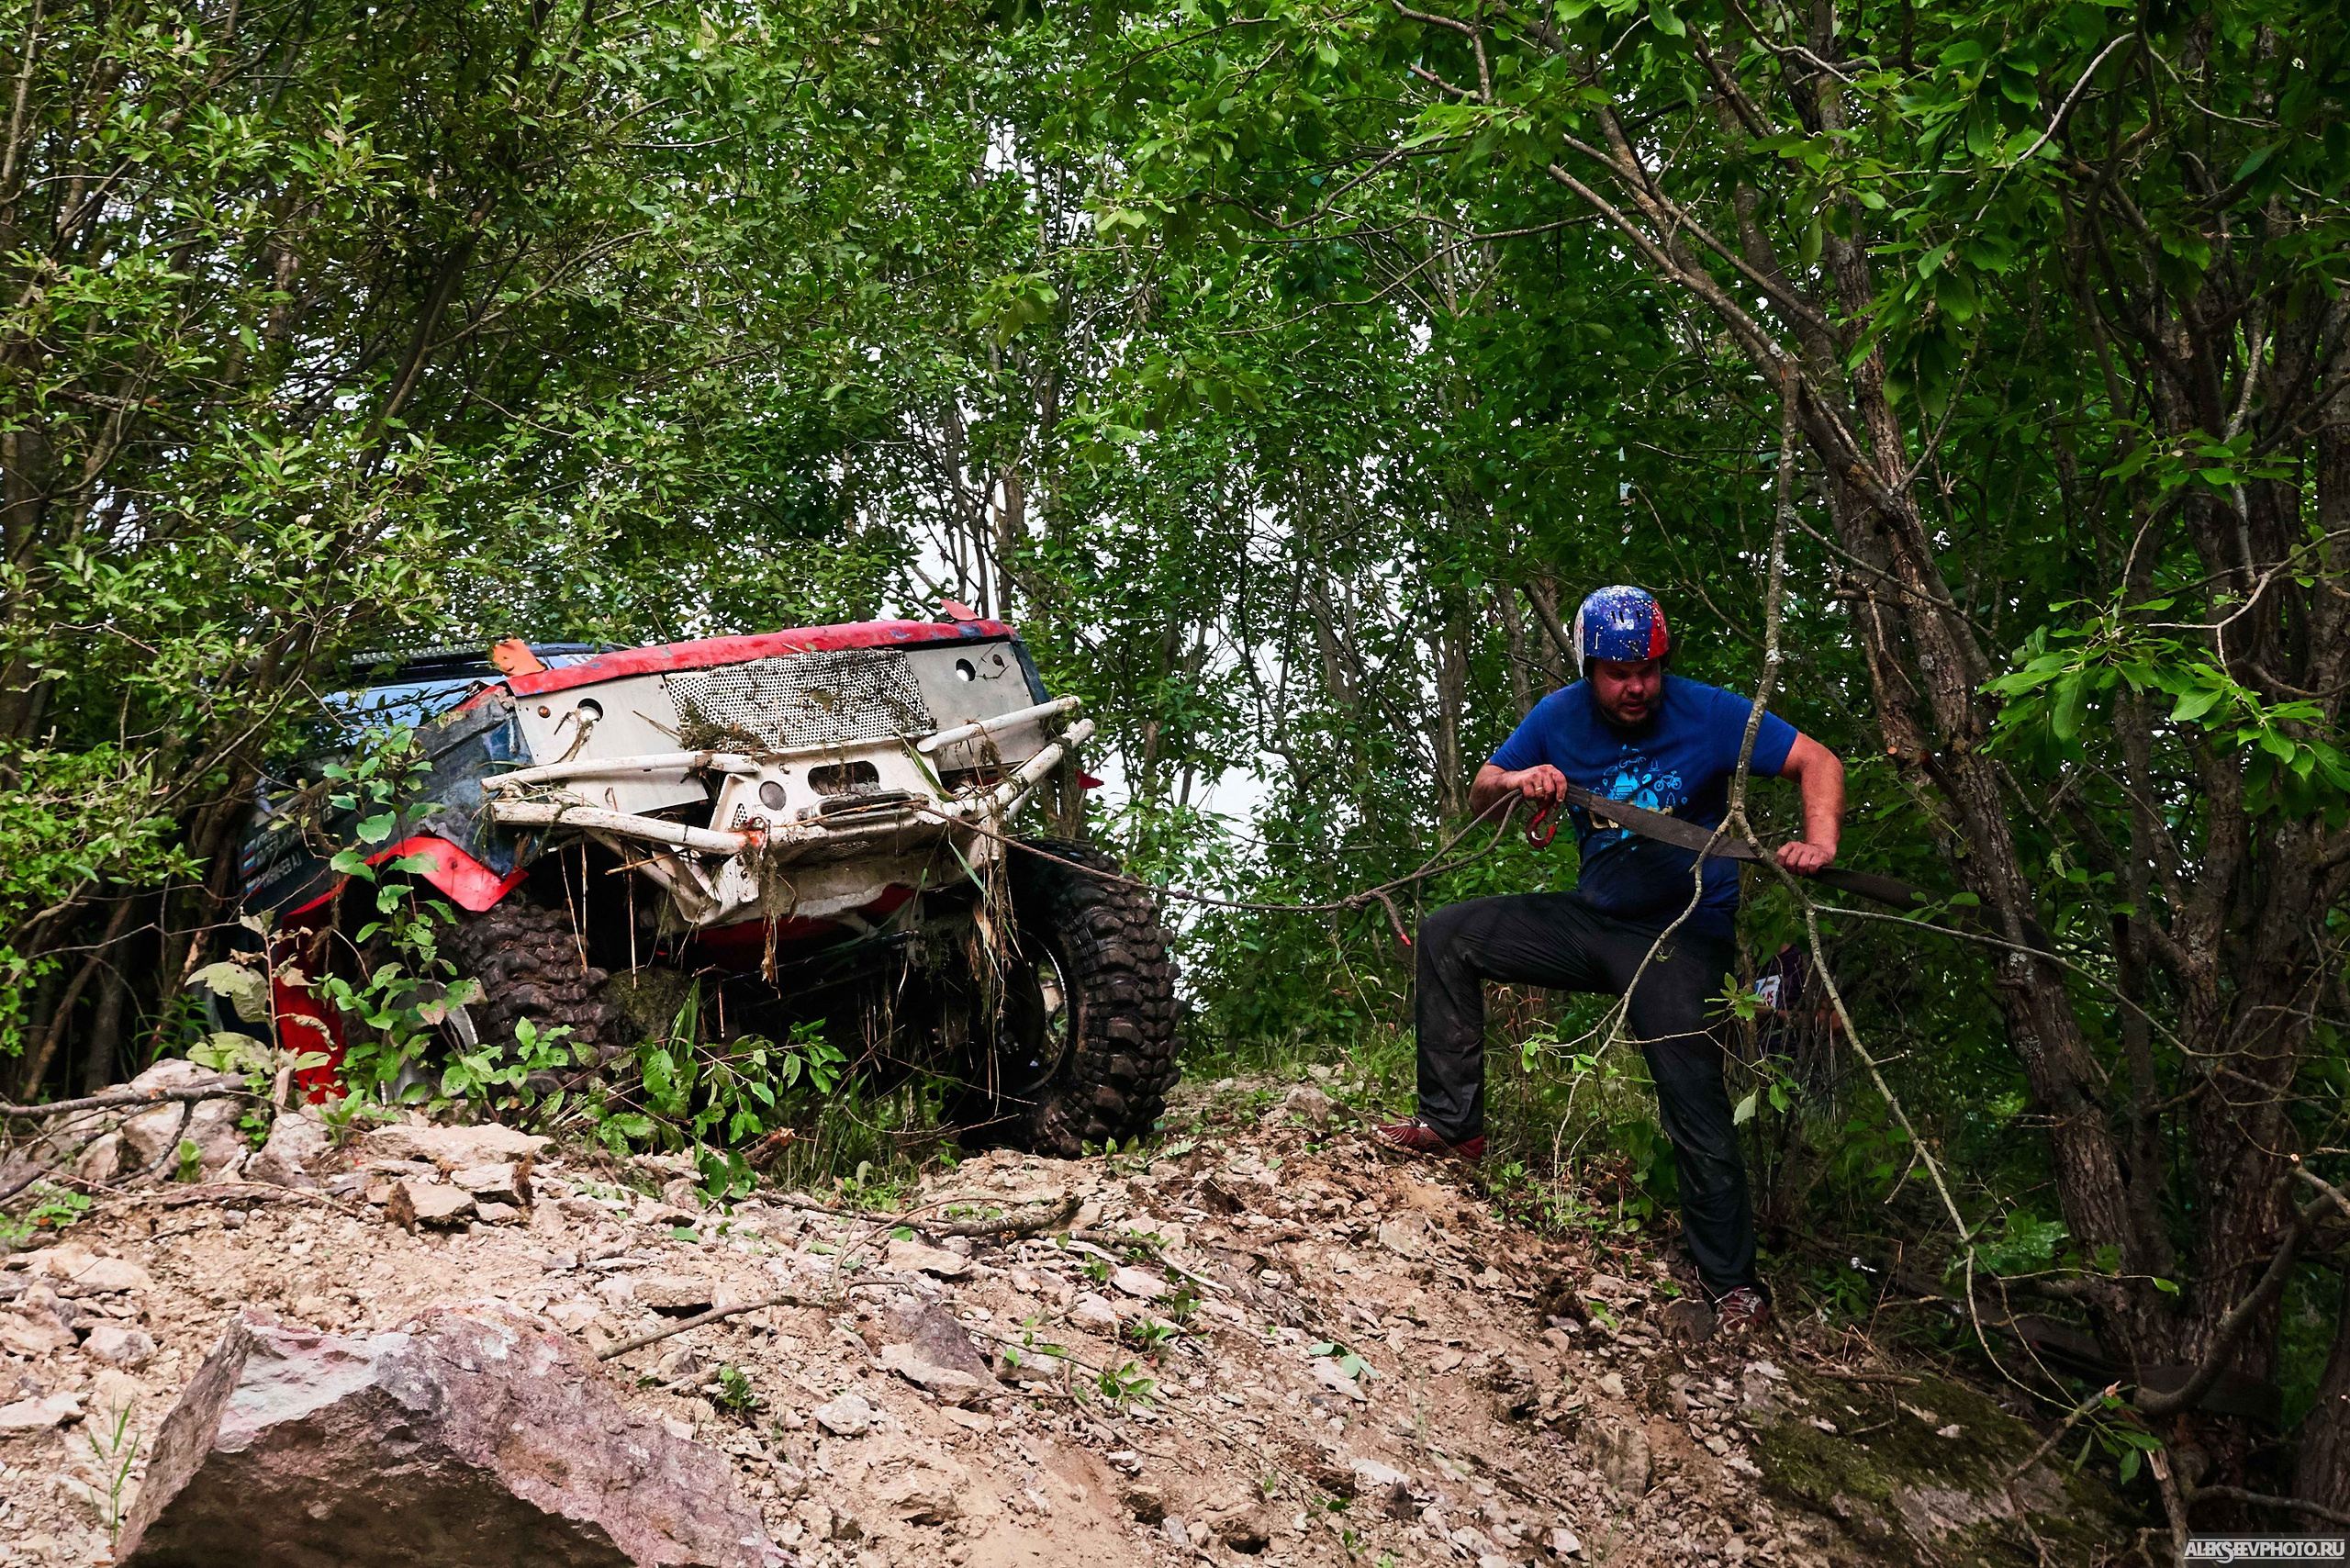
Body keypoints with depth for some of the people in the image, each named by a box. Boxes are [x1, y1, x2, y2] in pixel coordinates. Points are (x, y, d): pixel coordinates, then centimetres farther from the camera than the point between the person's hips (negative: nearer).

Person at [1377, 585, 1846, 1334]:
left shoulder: (1707, 713, -14)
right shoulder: (1560, 717, -3)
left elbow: (1816, 760, -13)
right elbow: (1479, 794, 4)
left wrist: (1819, 843, -32)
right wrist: (1516, 780, -20)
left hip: (1681, 939, -5)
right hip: (1591, 920, 5)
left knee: (1695, 1104, -13)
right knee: (1445, 937, -6)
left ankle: (1732, 1281, 1)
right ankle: (1453, 1123, 0)